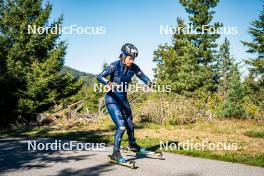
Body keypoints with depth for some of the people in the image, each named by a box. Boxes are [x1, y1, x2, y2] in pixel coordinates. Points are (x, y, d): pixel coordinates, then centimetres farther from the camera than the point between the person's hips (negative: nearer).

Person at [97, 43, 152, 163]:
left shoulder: (133, 67, -5)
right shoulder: (115, 66, -19)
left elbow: (142, 76, -1)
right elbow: (100, 77, -27)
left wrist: (149, 82, -24)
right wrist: (109, 83, -47)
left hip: (123, 99, 6)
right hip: (112, 99, -6)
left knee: (130, 123, 18)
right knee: (121, 126, -17)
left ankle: (132, 145, 43)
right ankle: (116, 153, -5)